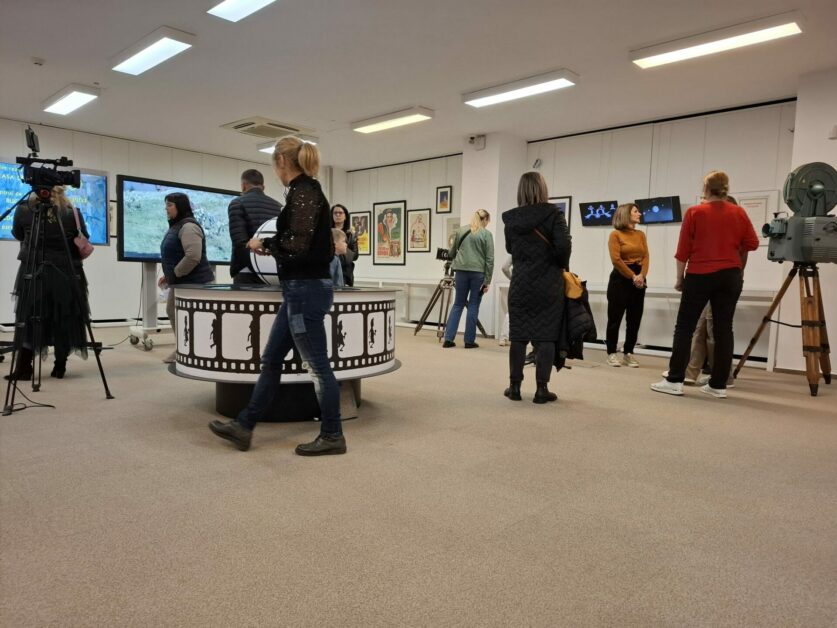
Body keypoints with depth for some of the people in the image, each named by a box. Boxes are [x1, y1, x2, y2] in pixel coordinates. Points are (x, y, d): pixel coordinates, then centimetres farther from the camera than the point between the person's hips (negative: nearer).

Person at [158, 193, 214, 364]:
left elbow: (193, 256, -28)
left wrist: (174, 274, -19)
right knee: (172, 312, 19)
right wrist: (168, 275, 15)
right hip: (180, 282, 11)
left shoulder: (188, 226, -18)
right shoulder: (176, 226, 16)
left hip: (195, 282, -11)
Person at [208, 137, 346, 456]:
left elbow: (297, 245, -24)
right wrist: (271, 246, 16)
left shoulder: (303, 192, -14)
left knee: (318, 365, 0)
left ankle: (332, 436, 14)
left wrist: (264, 244, -7)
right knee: (271, 360, 15)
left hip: (306, 290, -10)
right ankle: (244, 426, 25)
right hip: (301, 290, 10)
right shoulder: (306, 191, 16)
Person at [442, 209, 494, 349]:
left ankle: (448, 339, 5)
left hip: (461, 271, 3)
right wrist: (487, 280, -4)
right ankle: (469, 340, 9)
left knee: (458, 304, 11)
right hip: (478, 273, -3)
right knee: (473, 306, 5)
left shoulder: (461, 231, 10)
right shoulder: (486, 234, 0)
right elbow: (489, 259, -6)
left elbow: (451, 253, 19)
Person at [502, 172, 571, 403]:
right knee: (546, 336, 2)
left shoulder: (511, 218, 2)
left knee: (518, 335, 8)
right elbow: (563, 245, -15)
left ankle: (515, 386, 13)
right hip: (548, 284, -2)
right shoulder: (553, 214, -7)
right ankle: (541, 389, 4)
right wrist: (561, 267, 1)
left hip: (520, 284, 3)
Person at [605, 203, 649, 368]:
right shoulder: (615, 234, -3)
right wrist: (632, 277, -12)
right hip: (620, 279, -5)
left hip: (639, 280, 5)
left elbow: (645, 257, 5)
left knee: (634, 320, 5)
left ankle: (628, 353, 14)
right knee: (615, 318, 0)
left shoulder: (641, 234, 13)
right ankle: (611, 353, 8)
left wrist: (641, 276, -11)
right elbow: (616, 260, -11)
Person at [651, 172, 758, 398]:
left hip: (700, 275, -3)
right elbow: (752, 244, 6)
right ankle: (718, 385, 7)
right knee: (724, 329, 5)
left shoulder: (694, 212, -3)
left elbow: (683, 250, -4)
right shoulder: (739, 213, 5)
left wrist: (679, 278, 4)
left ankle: (675, 381, -1)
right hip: (730, 276, 3)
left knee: (684, 327, 2)